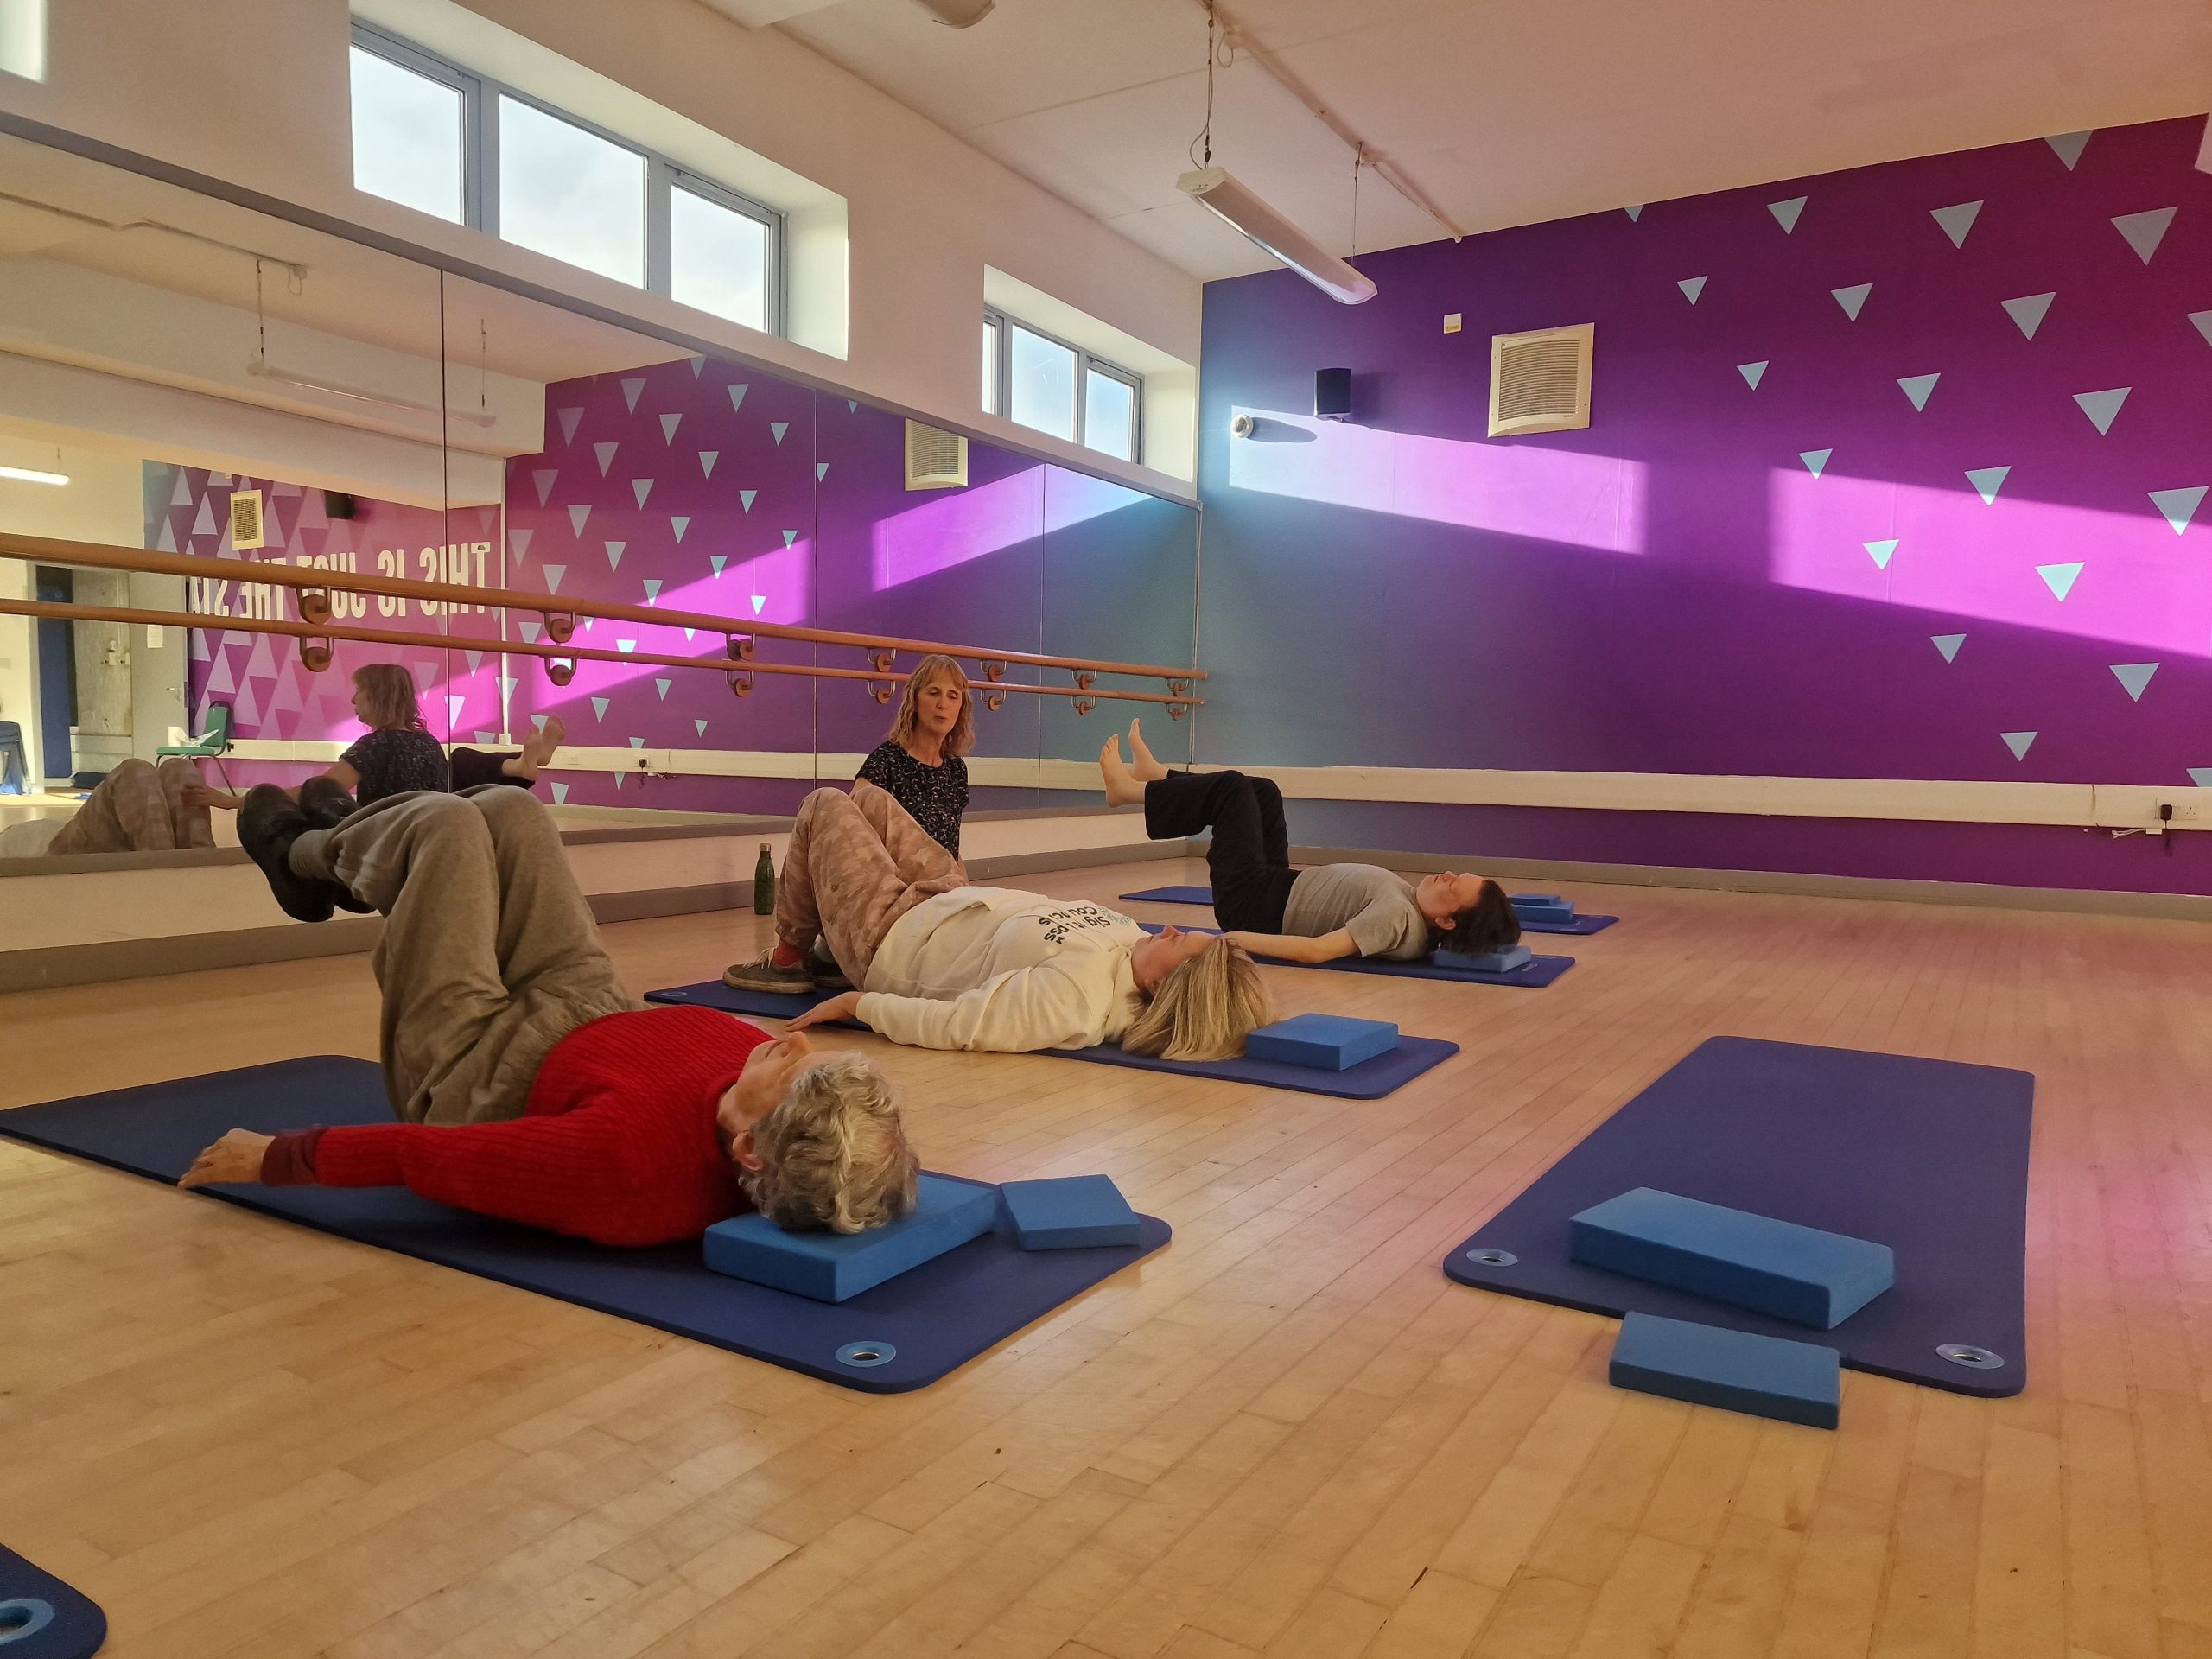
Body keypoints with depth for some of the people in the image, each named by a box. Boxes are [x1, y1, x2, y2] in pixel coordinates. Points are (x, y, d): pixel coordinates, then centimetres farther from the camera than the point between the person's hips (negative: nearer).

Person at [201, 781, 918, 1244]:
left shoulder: (627, 1162, -47)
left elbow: (420, 1158, -32)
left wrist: (273, 1158, -17)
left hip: (474, 1072, -5)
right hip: (597, 1017, 5)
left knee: (446, 825, 4)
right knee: (509, 810, 11)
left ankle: (303, 855, 42)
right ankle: (310, 859, 44)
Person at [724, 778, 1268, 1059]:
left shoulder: (1073, 999, -44)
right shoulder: (1131, 940, -19)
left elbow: (949, 1025, -42)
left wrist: (853, 1002, -28)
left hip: (893, 937, -7)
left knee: (824, 804, 8)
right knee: (866, 795, 22)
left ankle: (789, 957, 28)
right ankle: (817, 942, 44)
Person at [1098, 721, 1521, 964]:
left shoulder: (1398, 916, -34)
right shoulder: (1414, 909, -9)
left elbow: (1316, 950, -40)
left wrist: (1235, 939, -39)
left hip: (1256, 907, -8)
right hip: (1279, 891, 8)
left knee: (1232, 788, -5)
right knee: (1261, 791, 16)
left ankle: (1131, 791, 19)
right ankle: (1154, 779, 33)